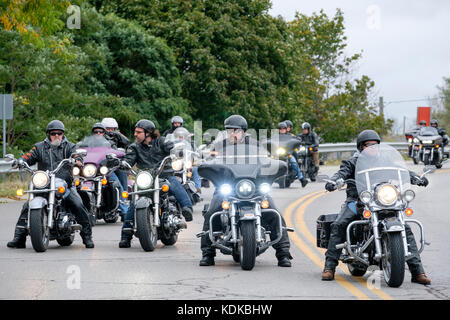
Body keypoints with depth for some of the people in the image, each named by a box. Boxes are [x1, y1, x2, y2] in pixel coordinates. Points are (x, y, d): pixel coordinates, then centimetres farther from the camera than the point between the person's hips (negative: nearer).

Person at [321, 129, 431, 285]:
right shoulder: (352, 162, 11)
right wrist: (333, 182, -31)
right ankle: (329, 267, -20)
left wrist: (417, 178, -18)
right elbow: (342, 173, -7)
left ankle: (417, 271, -11)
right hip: (356, 201, -2)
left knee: (405, 228, -13)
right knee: (339, 225, -27)